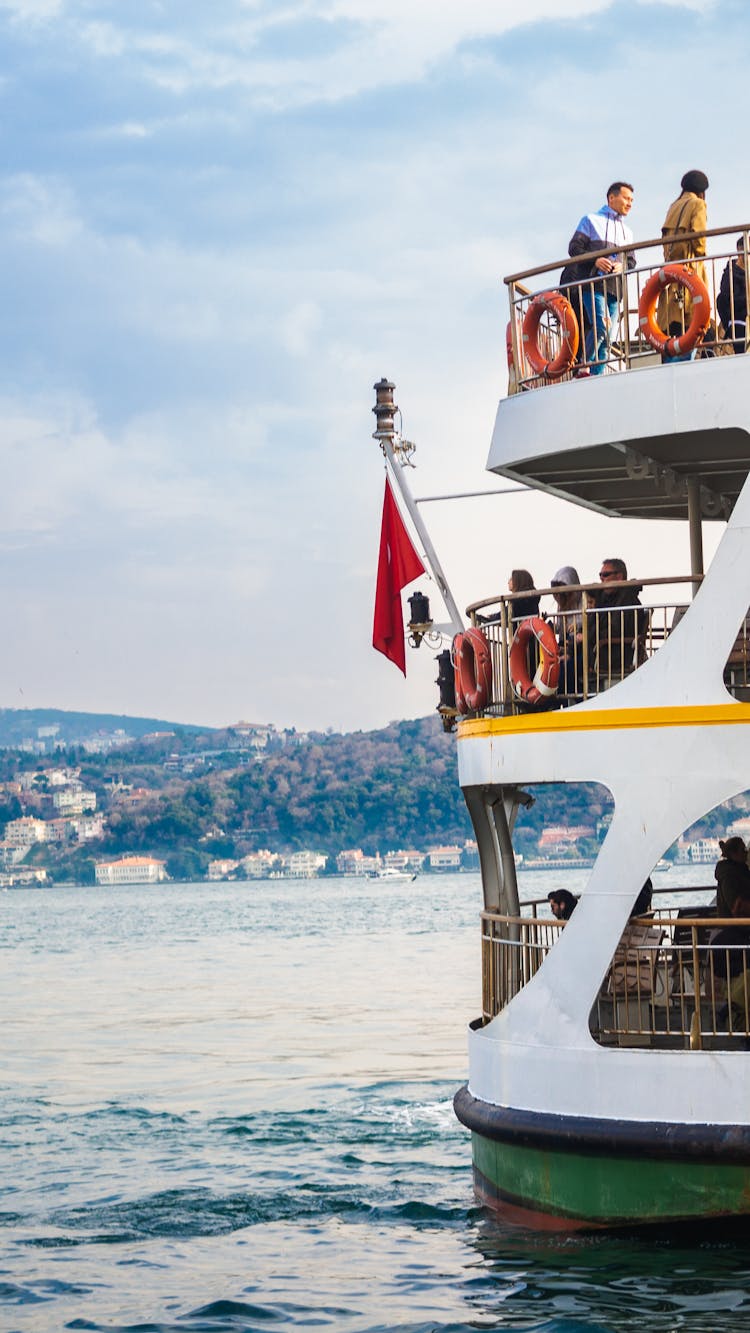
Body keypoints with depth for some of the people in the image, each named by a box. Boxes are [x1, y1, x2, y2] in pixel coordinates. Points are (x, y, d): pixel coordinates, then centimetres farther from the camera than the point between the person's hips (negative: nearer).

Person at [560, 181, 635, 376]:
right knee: (601, 326, -22)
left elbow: (631, 261, 20)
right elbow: (574, 248, 1)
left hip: (614, 288, 6)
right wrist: (595, 260, -15)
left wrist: (621, 266, -4)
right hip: (592, 284, -5)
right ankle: (584, 367, -13)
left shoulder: (627, 232, 25)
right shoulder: (591, 221, 9)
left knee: (605, 337, -1)